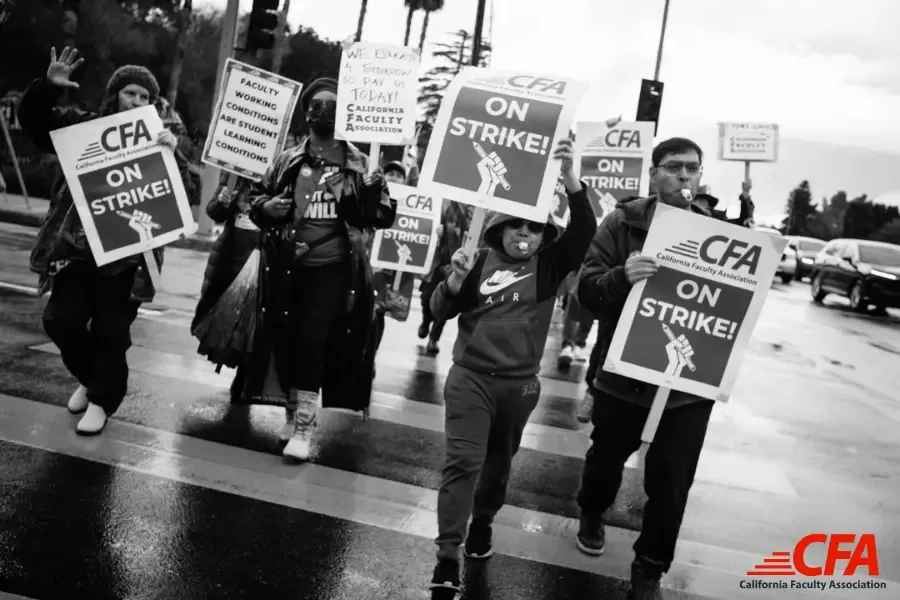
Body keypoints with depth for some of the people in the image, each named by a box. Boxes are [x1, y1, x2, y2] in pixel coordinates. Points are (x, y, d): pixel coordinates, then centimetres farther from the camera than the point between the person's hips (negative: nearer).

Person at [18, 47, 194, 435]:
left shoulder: (157, 142, 2)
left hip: (126, 256, -2)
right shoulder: (83, 125, 7)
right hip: (77, 247, 2)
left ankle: (102, 400, 24)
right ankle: (90, 378, 30)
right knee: (61, 320, 2)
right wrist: (48, 87, -11)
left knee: (111, 332, 3)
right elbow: (33, 122, 7)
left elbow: (183, 195, -7)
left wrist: (172, 155, -25)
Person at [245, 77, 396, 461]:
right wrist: (266, 207, -7)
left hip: (332, 267, -3)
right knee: (285, 340, 9)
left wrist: (374, 193, -24)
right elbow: (255, 197, 16)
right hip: (288, 265, 3)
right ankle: (292, 414, 28)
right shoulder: (288, 161, 7)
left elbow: (383, 216, -2)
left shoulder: (358, 163, 0)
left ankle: (303, 427, -2)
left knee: (312, 341, -12)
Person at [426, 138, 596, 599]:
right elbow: (439, 312, -5)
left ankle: (482, 522, 42)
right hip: (470, 377, -2)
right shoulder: (482, 261, -3)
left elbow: (585, 231, -20)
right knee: (462, 462, -7)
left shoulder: (550, 265, -2)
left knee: (498, 462, 18)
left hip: (520, 384, 2)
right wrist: (455, 280, -26)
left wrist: (570, 180, -36)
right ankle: (447, 560, -4)